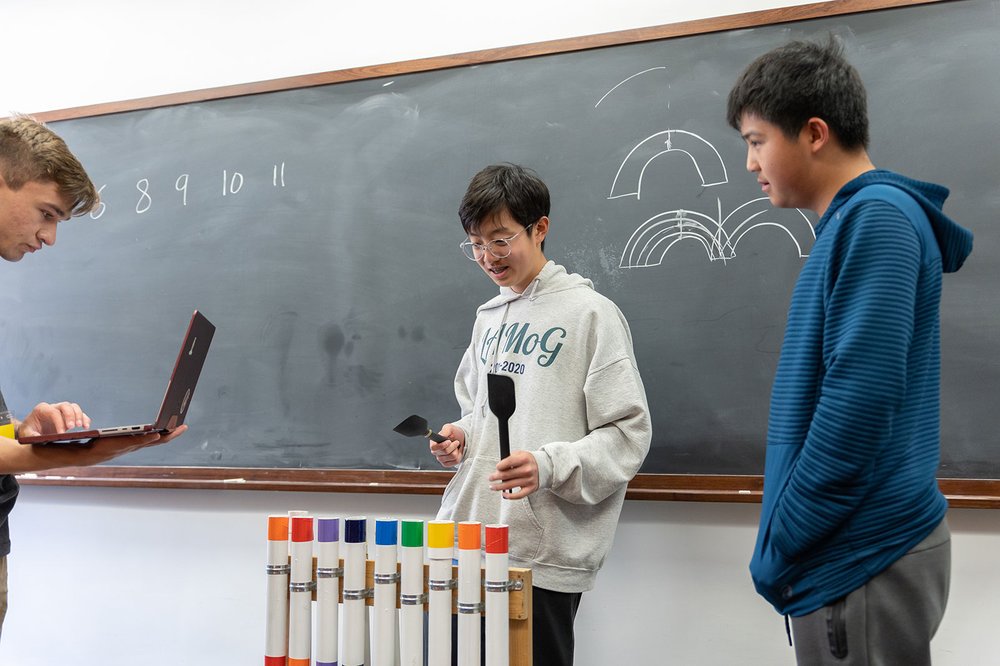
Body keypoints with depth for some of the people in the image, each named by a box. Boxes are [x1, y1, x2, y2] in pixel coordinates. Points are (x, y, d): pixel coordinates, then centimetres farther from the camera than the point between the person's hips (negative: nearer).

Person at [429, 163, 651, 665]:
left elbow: (628, 433, -9)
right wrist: (461, 437, 5)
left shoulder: (591, 313, -6)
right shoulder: (489, 317, 16)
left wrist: (549, 466, -22)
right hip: (467, 539, 6)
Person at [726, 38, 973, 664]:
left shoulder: (876, 218, -16)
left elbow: (858, 404, -24)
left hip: (864, 558, -9)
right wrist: (791, 543, 15)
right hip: (864, 545, 9)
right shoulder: (854, 221, 13)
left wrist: (780, 546, -15)